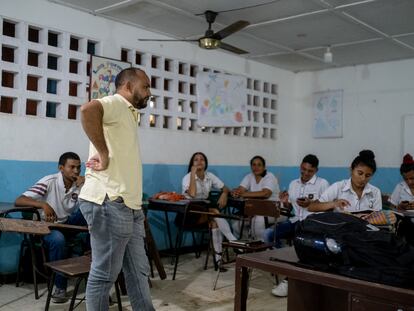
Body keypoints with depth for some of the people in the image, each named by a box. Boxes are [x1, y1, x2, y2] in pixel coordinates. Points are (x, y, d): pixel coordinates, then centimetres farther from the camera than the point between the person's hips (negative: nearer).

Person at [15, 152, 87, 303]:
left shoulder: (80, 184, -4)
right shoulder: (49, 182, -16)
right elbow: (18, 201, -23)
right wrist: (44, 205, -39)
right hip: (48, 227, -3)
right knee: (58, 239, -39)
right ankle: (60, 286, -22)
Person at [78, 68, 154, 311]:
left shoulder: (129, 114, 23)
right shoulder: (116, 103, -8)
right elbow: (88, 110, -31)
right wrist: (104, 154, -24)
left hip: (129, 205, 10)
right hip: (109, 204, -10)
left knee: (139, 272, 13)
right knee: (104, 274, 1)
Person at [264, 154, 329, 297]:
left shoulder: (322, 184, 0)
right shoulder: (293, 184, 16)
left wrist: (311, 204, -17)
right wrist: (285, 202, 0)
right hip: (296, 220, 6)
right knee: (269, 233, -17)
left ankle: (289, 279, -20)